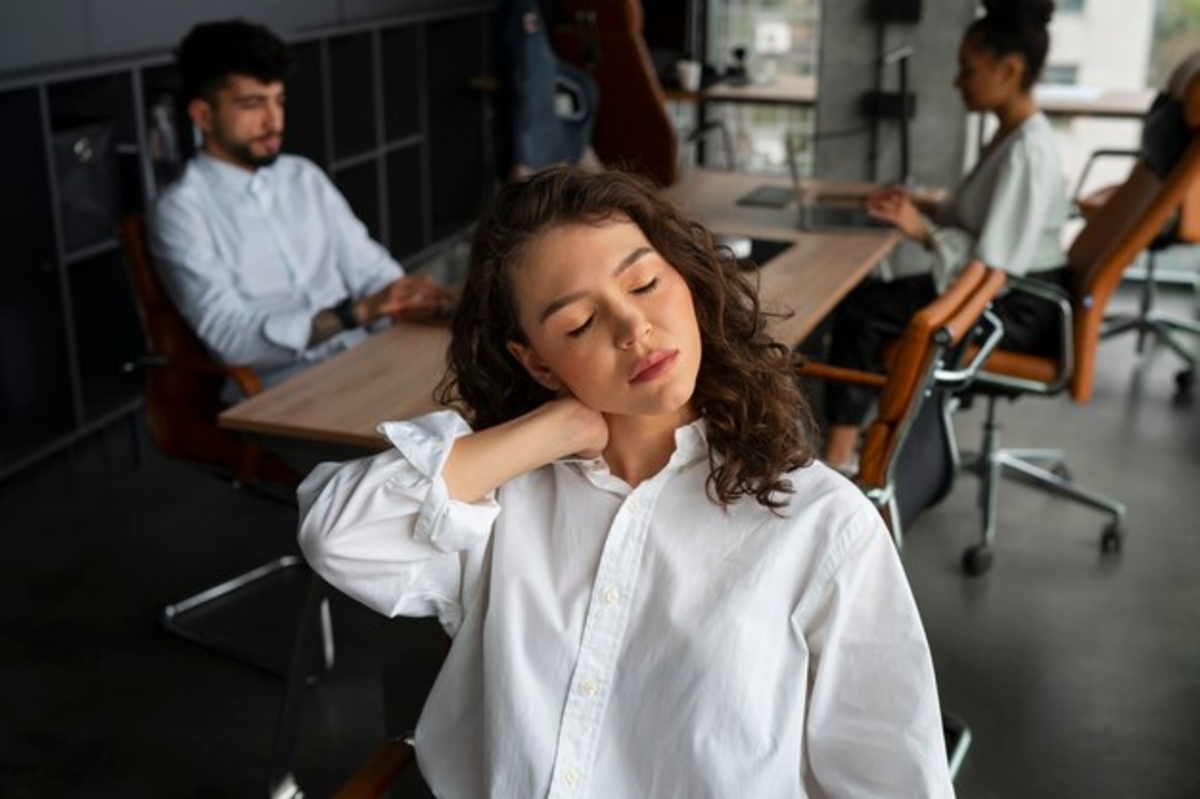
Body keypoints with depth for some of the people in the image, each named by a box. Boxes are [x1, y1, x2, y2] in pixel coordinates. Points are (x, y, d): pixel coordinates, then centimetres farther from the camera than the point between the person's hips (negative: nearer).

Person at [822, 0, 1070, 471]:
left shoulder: (1027, 152, -22)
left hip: (1017, 310, -10)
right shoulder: (1014, 136, 8)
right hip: (1004, 293, 10)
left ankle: (838, 457, -1)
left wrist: (923, 232, -20)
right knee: (868, 297, 8)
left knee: (859, 310, -10)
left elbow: (993, 268, -26)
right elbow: (978, 224, 15)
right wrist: (919, 211, 0)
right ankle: (845, 443, 8)